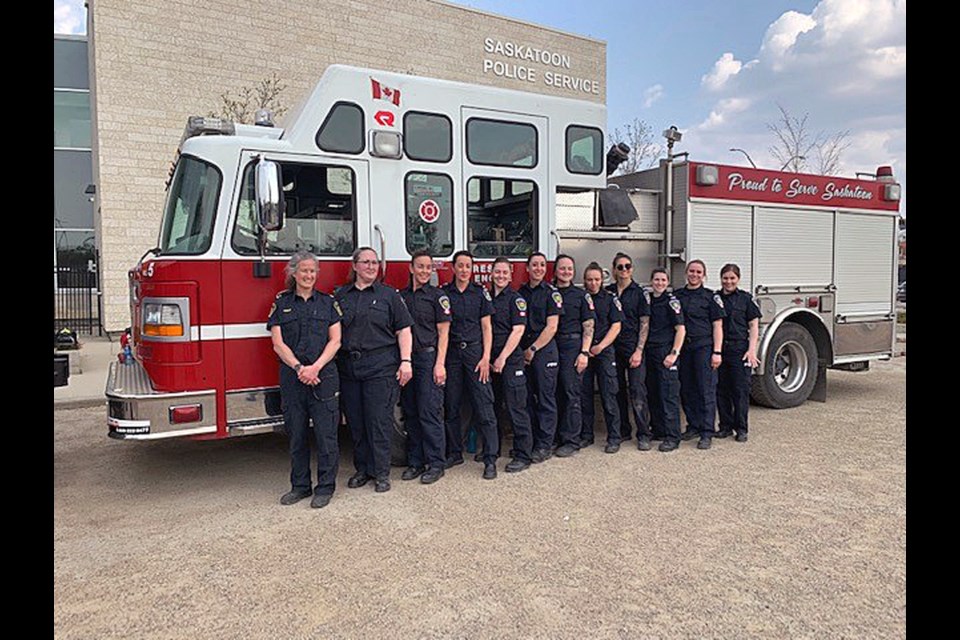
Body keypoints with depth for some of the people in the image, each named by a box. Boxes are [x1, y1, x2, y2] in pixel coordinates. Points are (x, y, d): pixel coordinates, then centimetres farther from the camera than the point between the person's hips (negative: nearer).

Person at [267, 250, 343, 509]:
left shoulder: (328, 302, 7)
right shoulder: (281, 303, 7)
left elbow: (335, 340, 1)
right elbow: (278, 343, 0)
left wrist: (315, 367, -12)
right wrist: (299, 368, -13)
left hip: (324, 375, -1)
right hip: (291, 377, 1)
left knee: (326, 433, -1)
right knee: (296, 434, 8)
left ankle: (325, 486, 10)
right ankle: (300, 485, 21)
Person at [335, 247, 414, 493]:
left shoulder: (389, 294, 4)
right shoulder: (341, 295, 12)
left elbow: (403, 330, 1)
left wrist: (406, 361, -8)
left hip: (381, 368, -3)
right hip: (348, 368, 3)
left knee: (379, 421, -1)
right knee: (355, 422, 9)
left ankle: (381, 473, 10)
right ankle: (362, 469, 23)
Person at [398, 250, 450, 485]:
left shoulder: (437, 296, -1)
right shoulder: (401, 296, 12)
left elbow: (443, 333, -5)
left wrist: (440, 364, -13)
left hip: (429, 357, -5)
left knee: (429, 412, -5)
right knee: (410, 413, 9)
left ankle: (436, 463, 4)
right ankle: (415, 461, 18)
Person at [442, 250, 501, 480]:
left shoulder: (480, 293, 4)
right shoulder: (444, 293, 6)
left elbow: (486, 327, 2)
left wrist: (486, 357, -7)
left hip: (475, 351, -2)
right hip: (451, 353, 2)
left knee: (483, 405, -6)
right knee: (451, 405, 7)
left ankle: (490, 459, -2)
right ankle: (454, 453, 22)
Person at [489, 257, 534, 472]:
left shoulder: (516, 299, -4)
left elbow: (518, 330, -12)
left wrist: (502, 358, -17)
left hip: (511, 358, -6)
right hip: (490, 359, 6)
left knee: (516, 407, -5)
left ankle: (522, 455, -1)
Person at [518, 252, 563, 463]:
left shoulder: (551, 293, -2)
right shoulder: (520, 293, 12)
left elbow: (551, 328, -9)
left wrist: (533, 349, -11)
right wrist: (521, 350, 2)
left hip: (545, 350, -5)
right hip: (523, 351, 5)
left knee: (545, 398, -1)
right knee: (527, 397, 8)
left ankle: (545, 445, 4)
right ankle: (529, 440, 18)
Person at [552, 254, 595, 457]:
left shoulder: (581, 295, 3)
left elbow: (588, 326, -2)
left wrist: (584, 352, -11)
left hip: (572, 346, -3)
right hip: (550, 347, 3)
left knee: (571, 394, -4)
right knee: (555, 393, 8)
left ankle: (571, 441, 1)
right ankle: (556, 436, 18)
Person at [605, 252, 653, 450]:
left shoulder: (640, 293, -1)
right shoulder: (608, 291, 8)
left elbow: (645, 324, -4)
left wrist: (639, 351, -11)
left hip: (633, 348, -3)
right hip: (612, 348, 4)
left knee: (638, 392, -7)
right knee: (618, 390, 9)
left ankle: (643, 435, -1)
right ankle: (622, 431, 20)